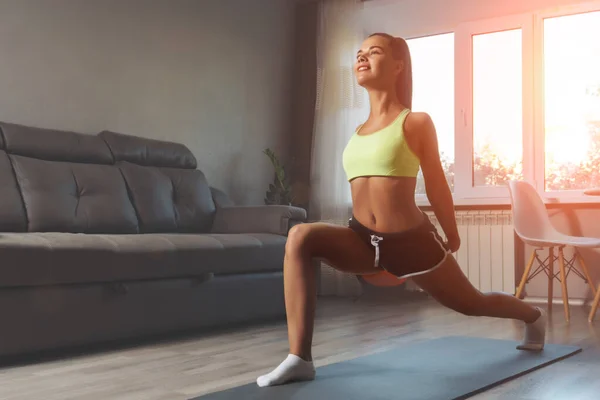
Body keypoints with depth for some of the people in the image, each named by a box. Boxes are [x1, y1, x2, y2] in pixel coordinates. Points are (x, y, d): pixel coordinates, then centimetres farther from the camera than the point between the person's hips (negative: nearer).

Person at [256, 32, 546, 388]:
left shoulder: (416, 122, -10)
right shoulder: (359, 132, 7)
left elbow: (437, 185, -2)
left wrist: (452, 238, 7)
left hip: (411, 241, -4)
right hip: (363, 240, 5)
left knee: (470, 304, 17)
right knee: (301, 237, -22)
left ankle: (535, 317, 52)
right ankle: (300, 358, -22)